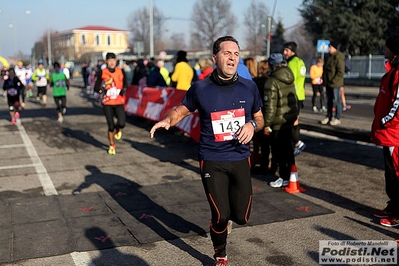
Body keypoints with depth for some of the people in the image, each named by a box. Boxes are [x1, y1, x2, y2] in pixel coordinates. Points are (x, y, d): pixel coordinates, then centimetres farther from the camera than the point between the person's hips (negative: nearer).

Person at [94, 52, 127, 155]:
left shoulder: (120, 71, 2)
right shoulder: (102, 72, -3)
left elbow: (125, 84, 15)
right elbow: (96, 87, 0)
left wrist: (124, 90, -6)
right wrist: (102, 90, -20)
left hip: (119, 102, 1)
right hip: (107, 103, -1)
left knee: (122, 123, -17)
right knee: (110, 125, 4)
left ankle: (118, 130, 22)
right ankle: (112, 146, 25)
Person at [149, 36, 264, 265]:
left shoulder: (249, 87, -2)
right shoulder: (200, 88, -7)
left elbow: (259, 118, 11)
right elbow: (182, 110, 8)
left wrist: (252, 124, -12)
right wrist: (167, 120, -12)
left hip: (240, 159, 3)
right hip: (212, 161, -2)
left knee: (241, 217, 8)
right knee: (221, 215, -4)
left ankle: (222, 218, 47)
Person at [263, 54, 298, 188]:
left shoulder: (272, 82, -17)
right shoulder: (290, 79, 7)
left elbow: (270, 105, -19)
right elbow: (294, 99, 15)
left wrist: (267, 124, -14)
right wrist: (295, 115, 24)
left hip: (278, 121, -8)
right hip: (290, 117, 8)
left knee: (279, 150, 1)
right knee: (287, 146, 19)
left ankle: (284, 178, 7)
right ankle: (291, 174, 29)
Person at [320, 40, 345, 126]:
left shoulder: (339, 57, -14)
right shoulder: (329, 57, 13)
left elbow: (341, 72, -18)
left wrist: (334, 81, -20)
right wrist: (324, 79, 11)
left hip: (335, 83, -8)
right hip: (328, 83, 8)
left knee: (337, 100, 1)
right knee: (329, 100, 14)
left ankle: (337, 118, 9)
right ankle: (328, 117, 23)